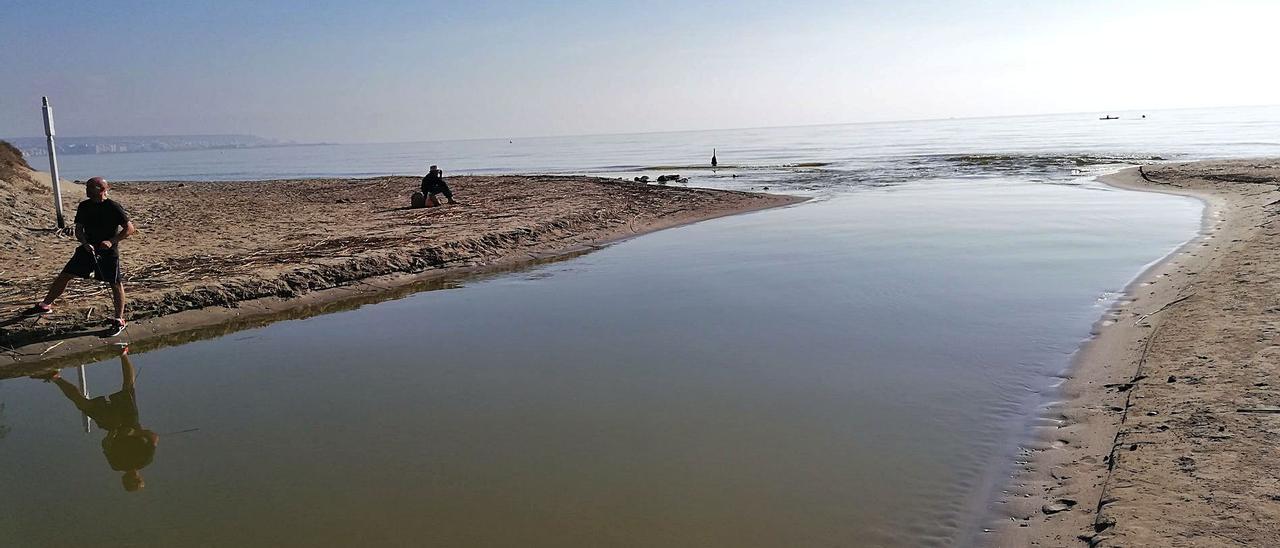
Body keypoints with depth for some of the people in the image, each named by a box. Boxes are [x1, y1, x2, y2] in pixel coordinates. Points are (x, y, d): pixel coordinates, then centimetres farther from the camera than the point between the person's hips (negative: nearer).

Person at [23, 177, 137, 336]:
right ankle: (45, 305, 25)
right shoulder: (84, 206, 3)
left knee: (116, 284, -6)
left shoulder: (113, 207, -12)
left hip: (109, 251, -5)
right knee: (64, 275, 8)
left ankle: (119, 320, 3)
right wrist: (85, 243, -13)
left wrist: (111, 241, -21)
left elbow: (130, 228, -13)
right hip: (88, 249, 5)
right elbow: (78, 229, 7)